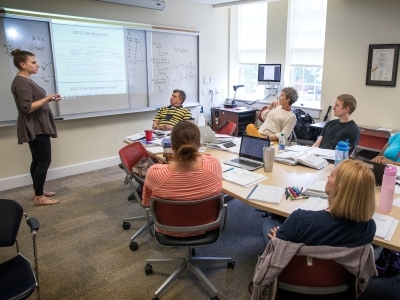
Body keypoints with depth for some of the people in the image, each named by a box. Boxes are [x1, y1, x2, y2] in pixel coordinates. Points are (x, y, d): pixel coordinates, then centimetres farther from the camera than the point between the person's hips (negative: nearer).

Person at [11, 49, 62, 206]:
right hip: (35, 128, -10)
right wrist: (48, 98, -22)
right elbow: (27, 108, -23)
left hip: (37, 127, 10)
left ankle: (38, 191, 24)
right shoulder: (21, 83, -17)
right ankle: (38, 197, 3)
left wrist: (50, 99, 6)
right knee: (44, 161, -6)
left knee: (37, 160, 14)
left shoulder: (26, 81, 15)